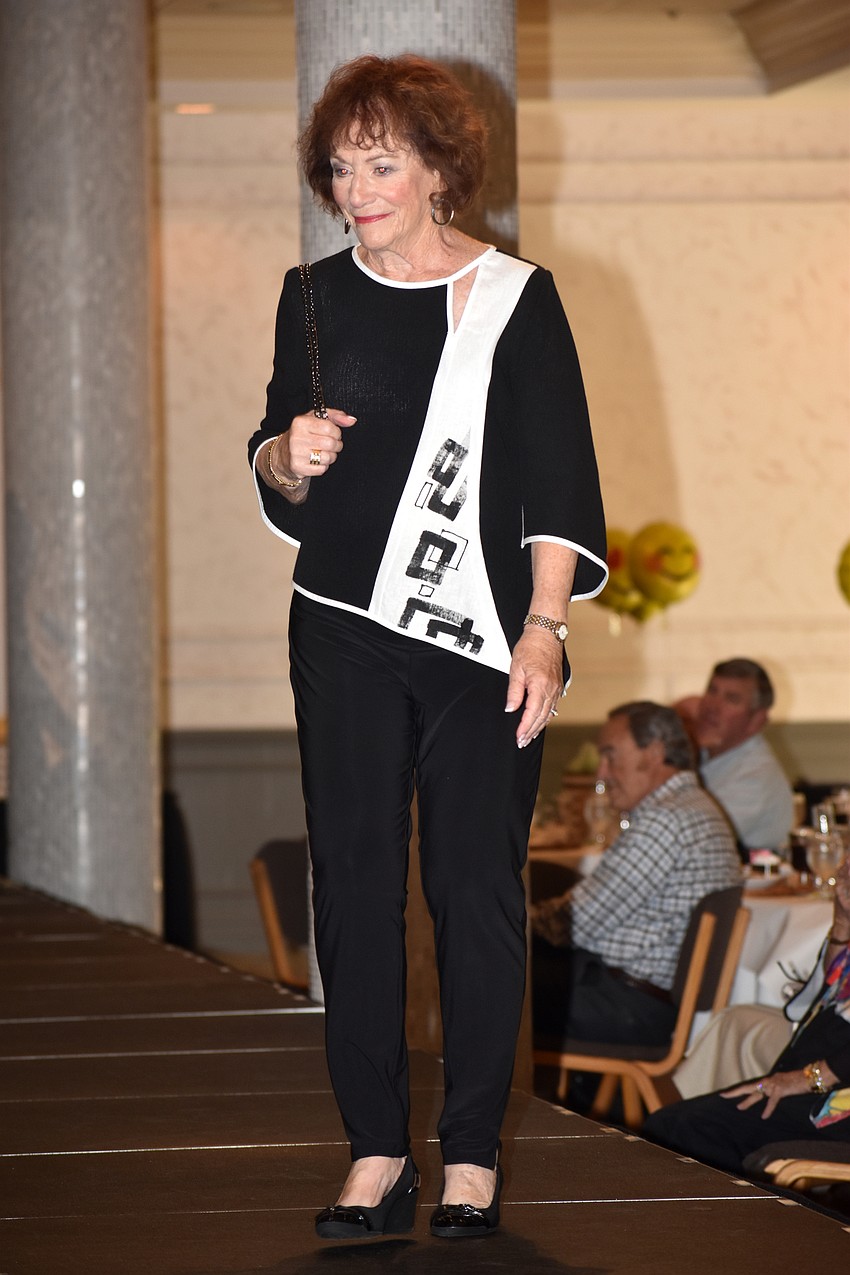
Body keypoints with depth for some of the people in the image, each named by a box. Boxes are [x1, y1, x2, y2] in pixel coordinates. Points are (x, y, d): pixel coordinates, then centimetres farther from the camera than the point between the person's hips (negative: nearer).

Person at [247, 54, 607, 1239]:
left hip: (483, 643, -3)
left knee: (478, 891, -2)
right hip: (347, 632, 3)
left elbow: (558, 481, -1)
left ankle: (473, 1158, 7)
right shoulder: (317, 297, 10)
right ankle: (376, 1154, 7)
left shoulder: (516, 298, 0)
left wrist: (544, 629, -10)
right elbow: (281, 486, 17)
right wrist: (290, 454, -7)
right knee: (354, 884, 0)